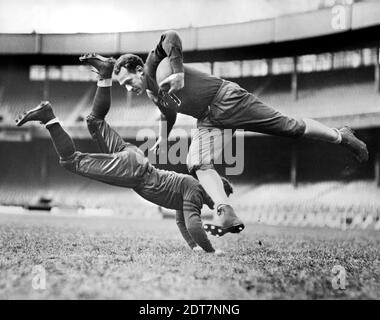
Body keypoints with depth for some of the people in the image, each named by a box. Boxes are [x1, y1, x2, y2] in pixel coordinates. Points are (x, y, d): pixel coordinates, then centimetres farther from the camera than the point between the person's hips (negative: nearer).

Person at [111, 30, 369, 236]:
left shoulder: (155, 67, -14)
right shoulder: (151, 94, 12)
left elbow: (171, 37, -32)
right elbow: (168, 114, 31)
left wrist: (178, 73, -34)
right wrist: (162, 140, 25)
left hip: (226, 99, -8)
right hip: (208, 121, 8)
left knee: (289, 127, -4)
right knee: (198, 163, -16)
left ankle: (341, 137, 16)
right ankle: (227, 214, -28)